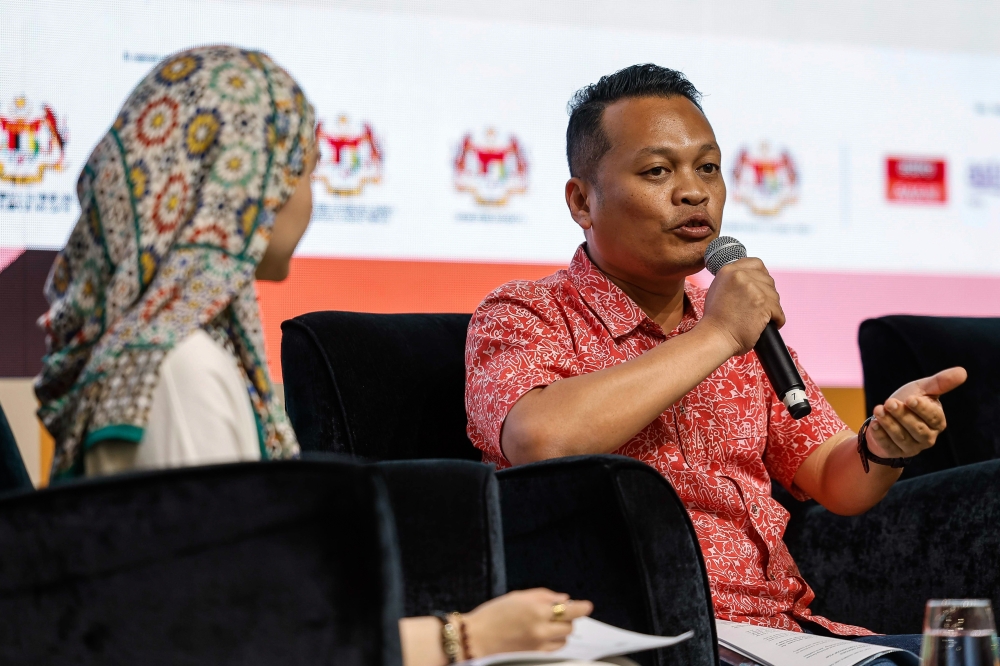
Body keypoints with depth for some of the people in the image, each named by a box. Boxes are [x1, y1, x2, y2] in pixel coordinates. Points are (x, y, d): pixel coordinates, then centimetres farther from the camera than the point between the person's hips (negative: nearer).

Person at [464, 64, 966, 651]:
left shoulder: (739, 318, 17)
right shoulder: (521, 317, -2)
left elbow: (837, 484, 15)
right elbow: (542, 442, -25)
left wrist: (882, 445, -10)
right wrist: (716, 335, -16)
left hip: (784, 629, 6)